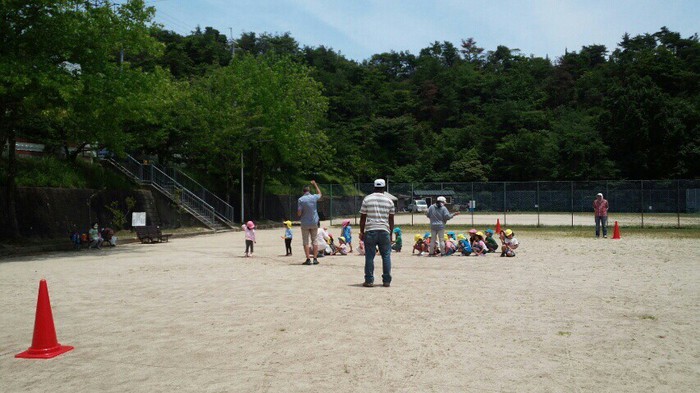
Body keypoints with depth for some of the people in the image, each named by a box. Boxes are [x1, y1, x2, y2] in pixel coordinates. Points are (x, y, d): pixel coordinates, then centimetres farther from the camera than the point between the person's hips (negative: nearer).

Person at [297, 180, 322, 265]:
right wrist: (315, 184, 32)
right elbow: (320, 194, 23)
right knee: (315, 241, 9)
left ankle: (308, 259, -1)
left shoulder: (301, 199, -11)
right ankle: (315, 259, 6)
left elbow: (299, 213, -13)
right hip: (314, 223, 2)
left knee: (306, 242, 3)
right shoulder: (314, 197, -2)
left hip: (305, 224, -2)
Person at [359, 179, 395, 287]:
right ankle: (387, 281, 9)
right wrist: (391, 233, 16)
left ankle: (369, 280, 5)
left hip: (370, 231, -1)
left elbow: (362, 218, 3)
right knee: (386, 256, 8)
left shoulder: (367, 199, 4)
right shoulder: (389, 201, 7)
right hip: (384, 231, 1)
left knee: (369, 256, 3)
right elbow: (391, 220, 9)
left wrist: (361, 232, 10)